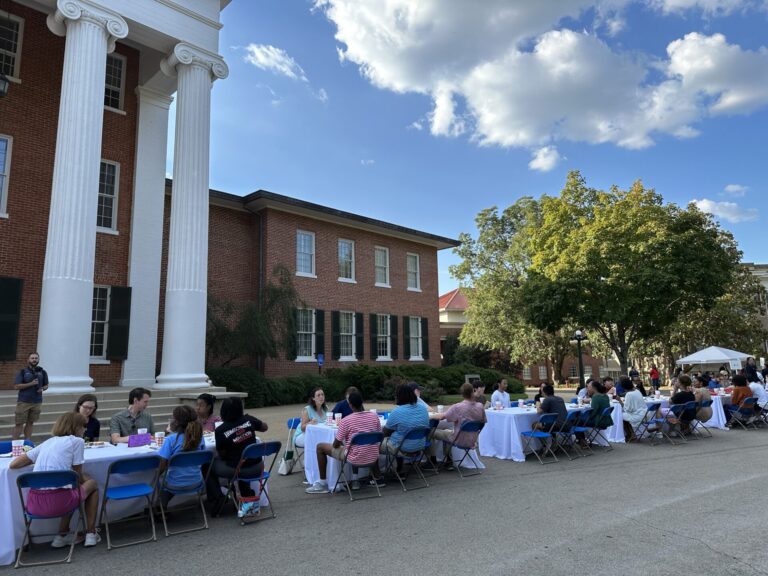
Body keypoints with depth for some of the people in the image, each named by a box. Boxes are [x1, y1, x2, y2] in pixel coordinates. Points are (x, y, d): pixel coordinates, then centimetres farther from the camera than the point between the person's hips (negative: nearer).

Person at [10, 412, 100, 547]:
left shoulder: (46, 443, 19)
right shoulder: (77, 441, 2)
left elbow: (13, 464, 16)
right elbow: (78, 476, 6)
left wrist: (37, 460, 31)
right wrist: (84, 479, 29)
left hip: (34, 505, 6)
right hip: (58, 501, -6)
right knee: (92, 484, 24)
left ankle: (62, 535, 32)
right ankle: (91, 534, 22)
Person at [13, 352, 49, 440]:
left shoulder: (42, 372, 8)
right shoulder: (22, 372, -2)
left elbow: (46, 385, 16)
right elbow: (16, 386, -8)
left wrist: (42, 389, -6)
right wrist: (31, 384, -17)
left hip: (37, 402, 3)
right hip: (23, 402, -3)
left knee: (30, 423, 9)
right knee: (19, 423, -1)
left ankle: (27, 442, 16)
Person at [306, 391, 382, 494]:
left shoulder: (345, 421, -15)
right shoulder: (374, 417, -3)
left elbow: (336, 445, -6)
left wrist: (342, 443, 16)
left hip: (355, 458, -4)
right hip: (373, 458, 4)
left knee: (320, 447, 11)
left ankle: (323, 483, 15)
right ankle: (376, 478, 39)